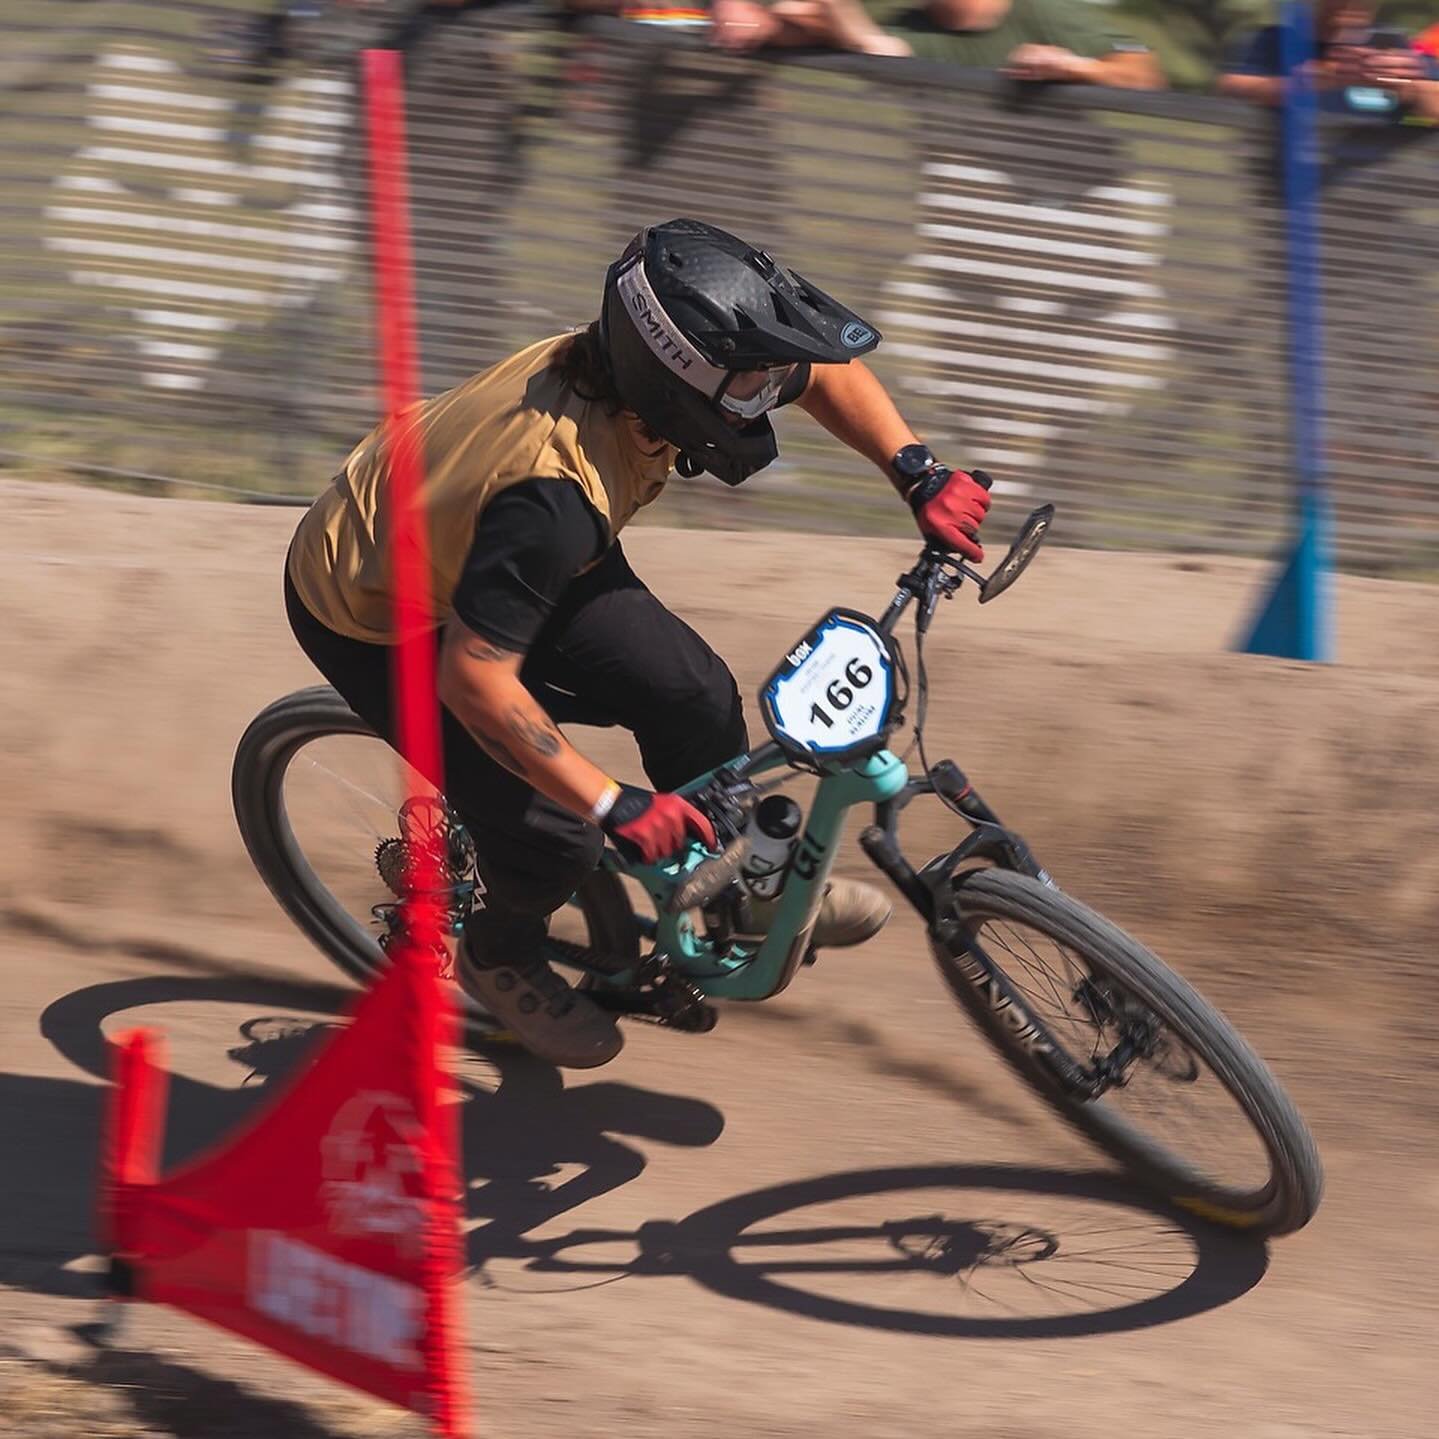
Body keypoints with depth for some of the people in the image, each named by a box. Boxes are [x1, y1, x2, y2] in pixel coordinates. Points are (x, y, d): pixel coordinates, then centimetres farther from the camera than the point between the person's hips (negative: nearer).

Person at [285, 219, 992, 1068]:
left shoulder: (635, 365, -20)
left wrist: (921, 477, -10)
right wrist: (616, 806, -33)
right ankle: (501, 959, 23)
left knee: (692, 694, -4)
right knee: (556, 835, -11)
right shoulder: (556, 496, -44)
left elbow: (827, 372, -1)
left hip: (466, 540, 7)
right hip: (372, 624, -7)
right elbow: (473, 679, -39)